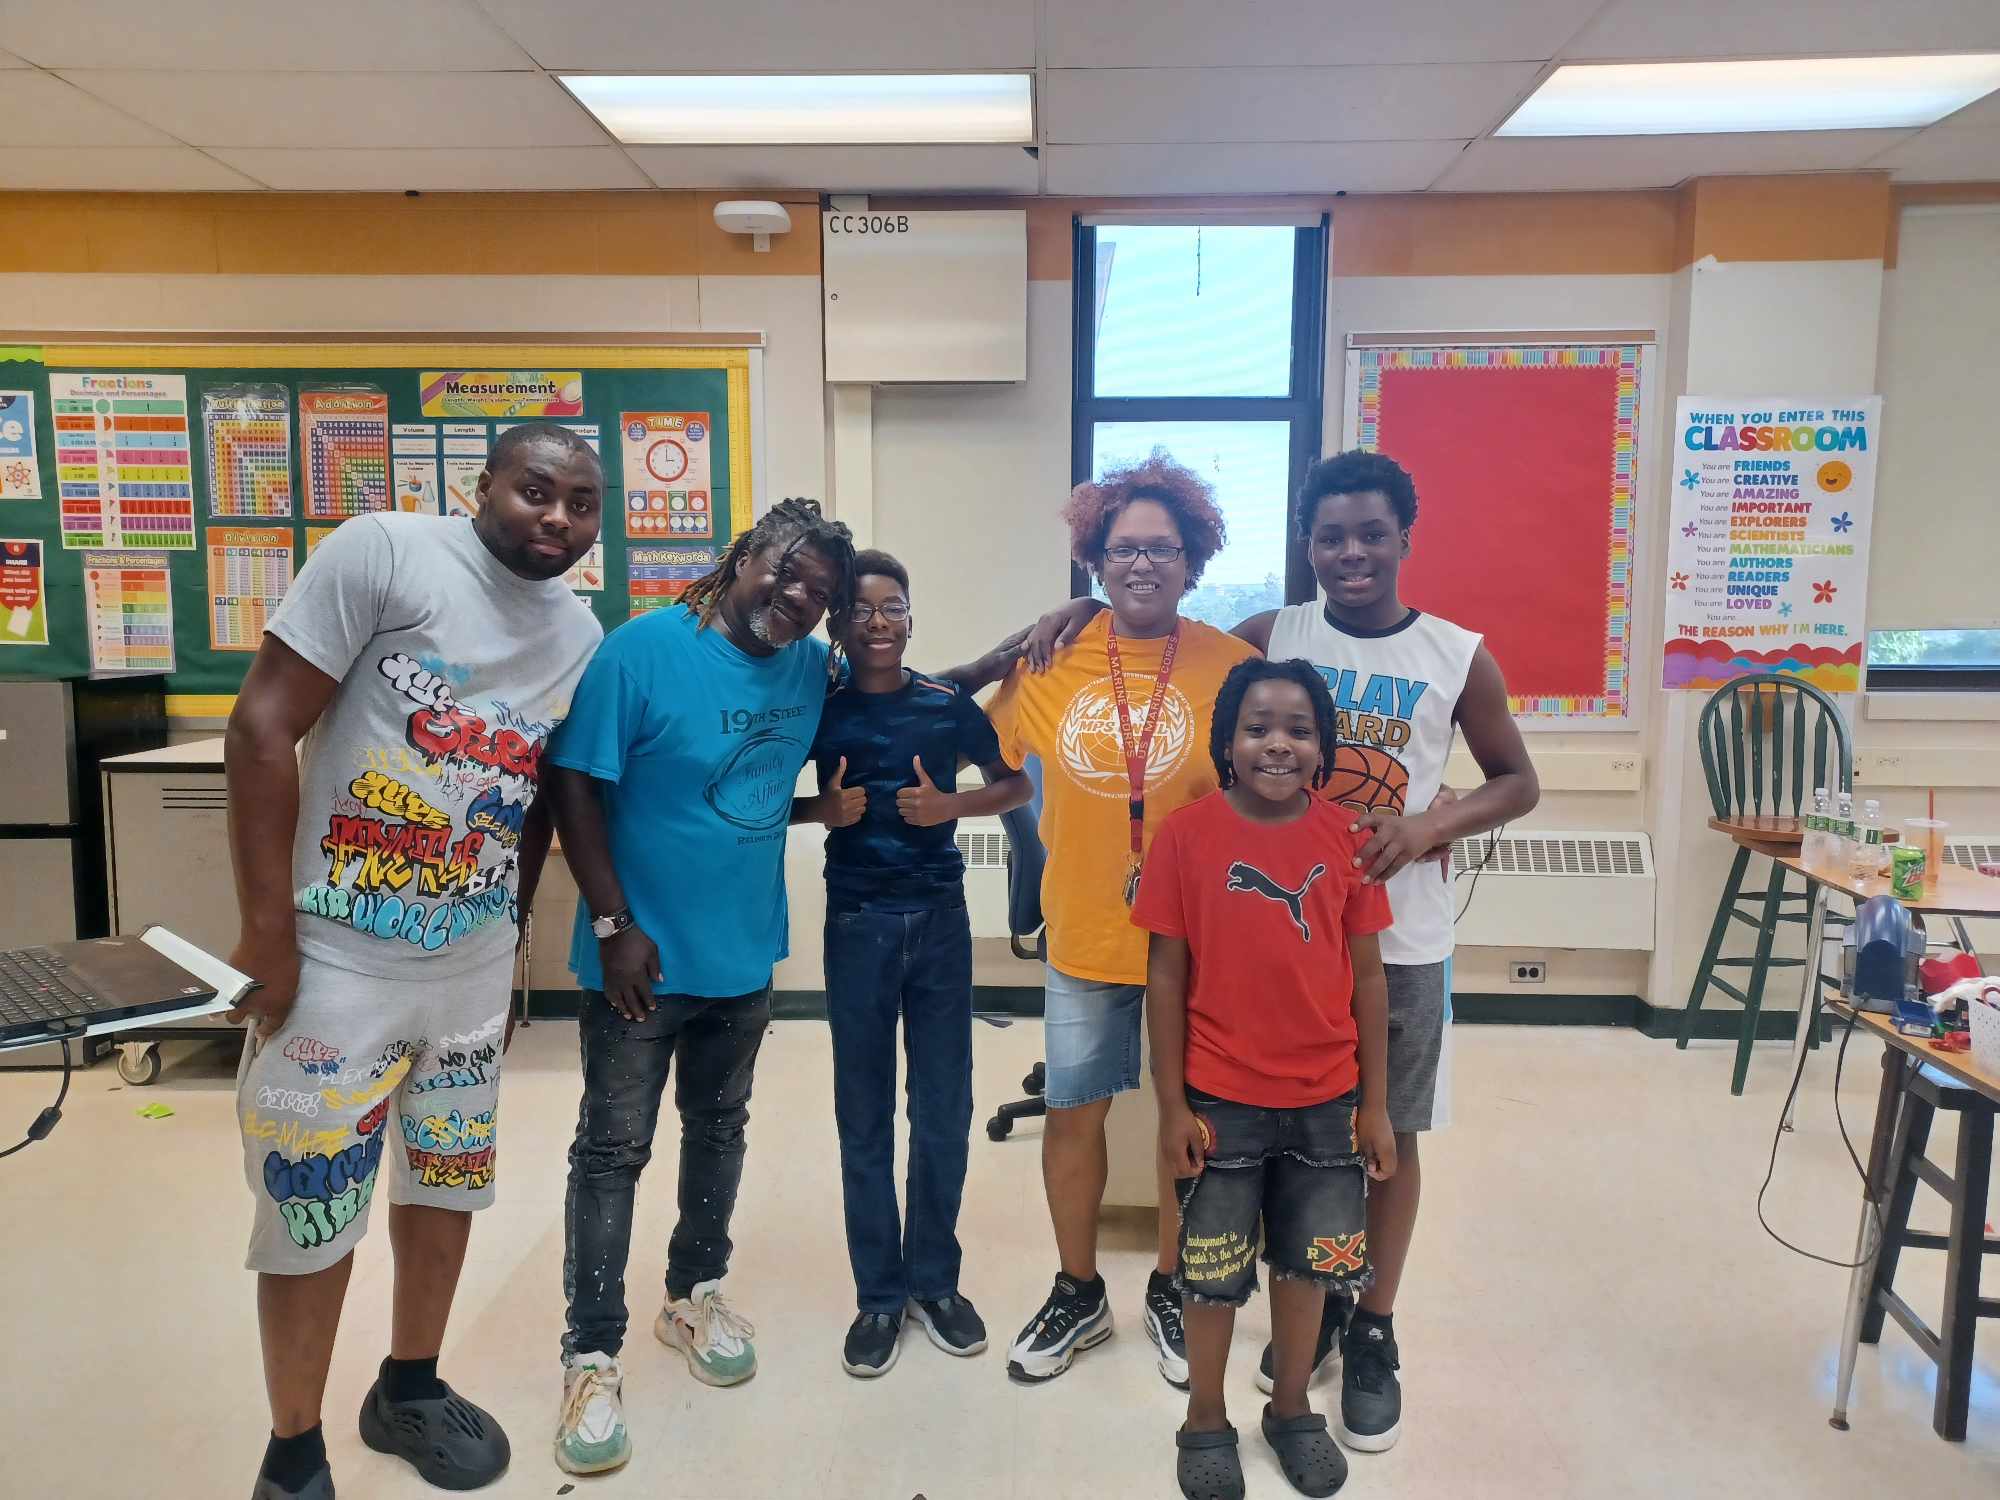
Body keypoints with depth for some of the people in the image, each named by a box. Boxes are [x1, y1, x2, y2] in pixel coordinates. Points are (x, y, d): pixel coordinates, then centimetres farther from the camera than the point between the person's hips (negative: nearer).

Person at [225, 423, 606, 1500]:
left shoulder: (581, 636, 4)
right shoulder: (381, 552, -13)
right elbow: (263, 726, -15)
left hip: (474, 962, 5)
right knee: (312, 1211, 5)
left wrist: (510, 938, 14)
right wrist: (267, 930, -16)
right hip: (336, 956, -5)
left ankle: (409, 1391, 41)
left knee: (450, 1180, 18)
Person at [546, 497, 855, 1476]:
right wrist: (613, 925, -19)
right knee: (614, 1151, 6)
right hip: (642, 952, -5)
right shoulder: (642, 650, -18)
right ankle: (592, 1354, 21)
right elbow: (573, 784, -17)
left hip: (744, 954, 6)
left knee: (718, 1129, 20)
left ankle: (693, 1294, 41)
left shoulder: (810, 669, -2)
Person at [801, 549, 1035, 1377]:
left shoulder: (948, 704, -2)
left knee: (945, 1111, 8)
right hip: (858, 923, 0)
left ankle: (935, 1279, 26)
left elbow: (1017, 785, 8)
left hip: (940, 917, 1)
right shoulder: (819, 708, -2)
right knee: (864, 1116, 7)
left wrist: (950, 805, -10)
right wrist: (824, 809, -13)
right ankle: (879, 1293, 22)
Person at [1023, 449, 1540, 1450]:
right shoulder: (1270, 636, -3)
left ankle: (1375, 1334, 31)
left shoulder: (1459, 658, -5)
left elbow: (1517, 783, 4)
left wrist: (1428, 826, -15)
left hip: (1398, 937, 0)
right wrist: (1088, 610, -10)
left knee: (1389, 1134, 12)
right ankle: (1317, 1300, 36)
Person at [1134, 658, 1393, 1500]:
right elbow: (1166, 976, -7)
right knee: (1212, 1271, 14)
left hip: (1325, 1101, 2)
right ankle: (1205, 1423, 36)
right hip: (1221, 1101, -2)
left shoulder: (1345, 840, -5)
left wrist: (1374, 1105, 2)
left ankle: (1292, 1412, 41)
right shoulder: (1187, 835, -11)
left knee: (1306, 1263, 18)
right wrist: (1172, 1107, -7)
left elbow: (1368, 975, 1)